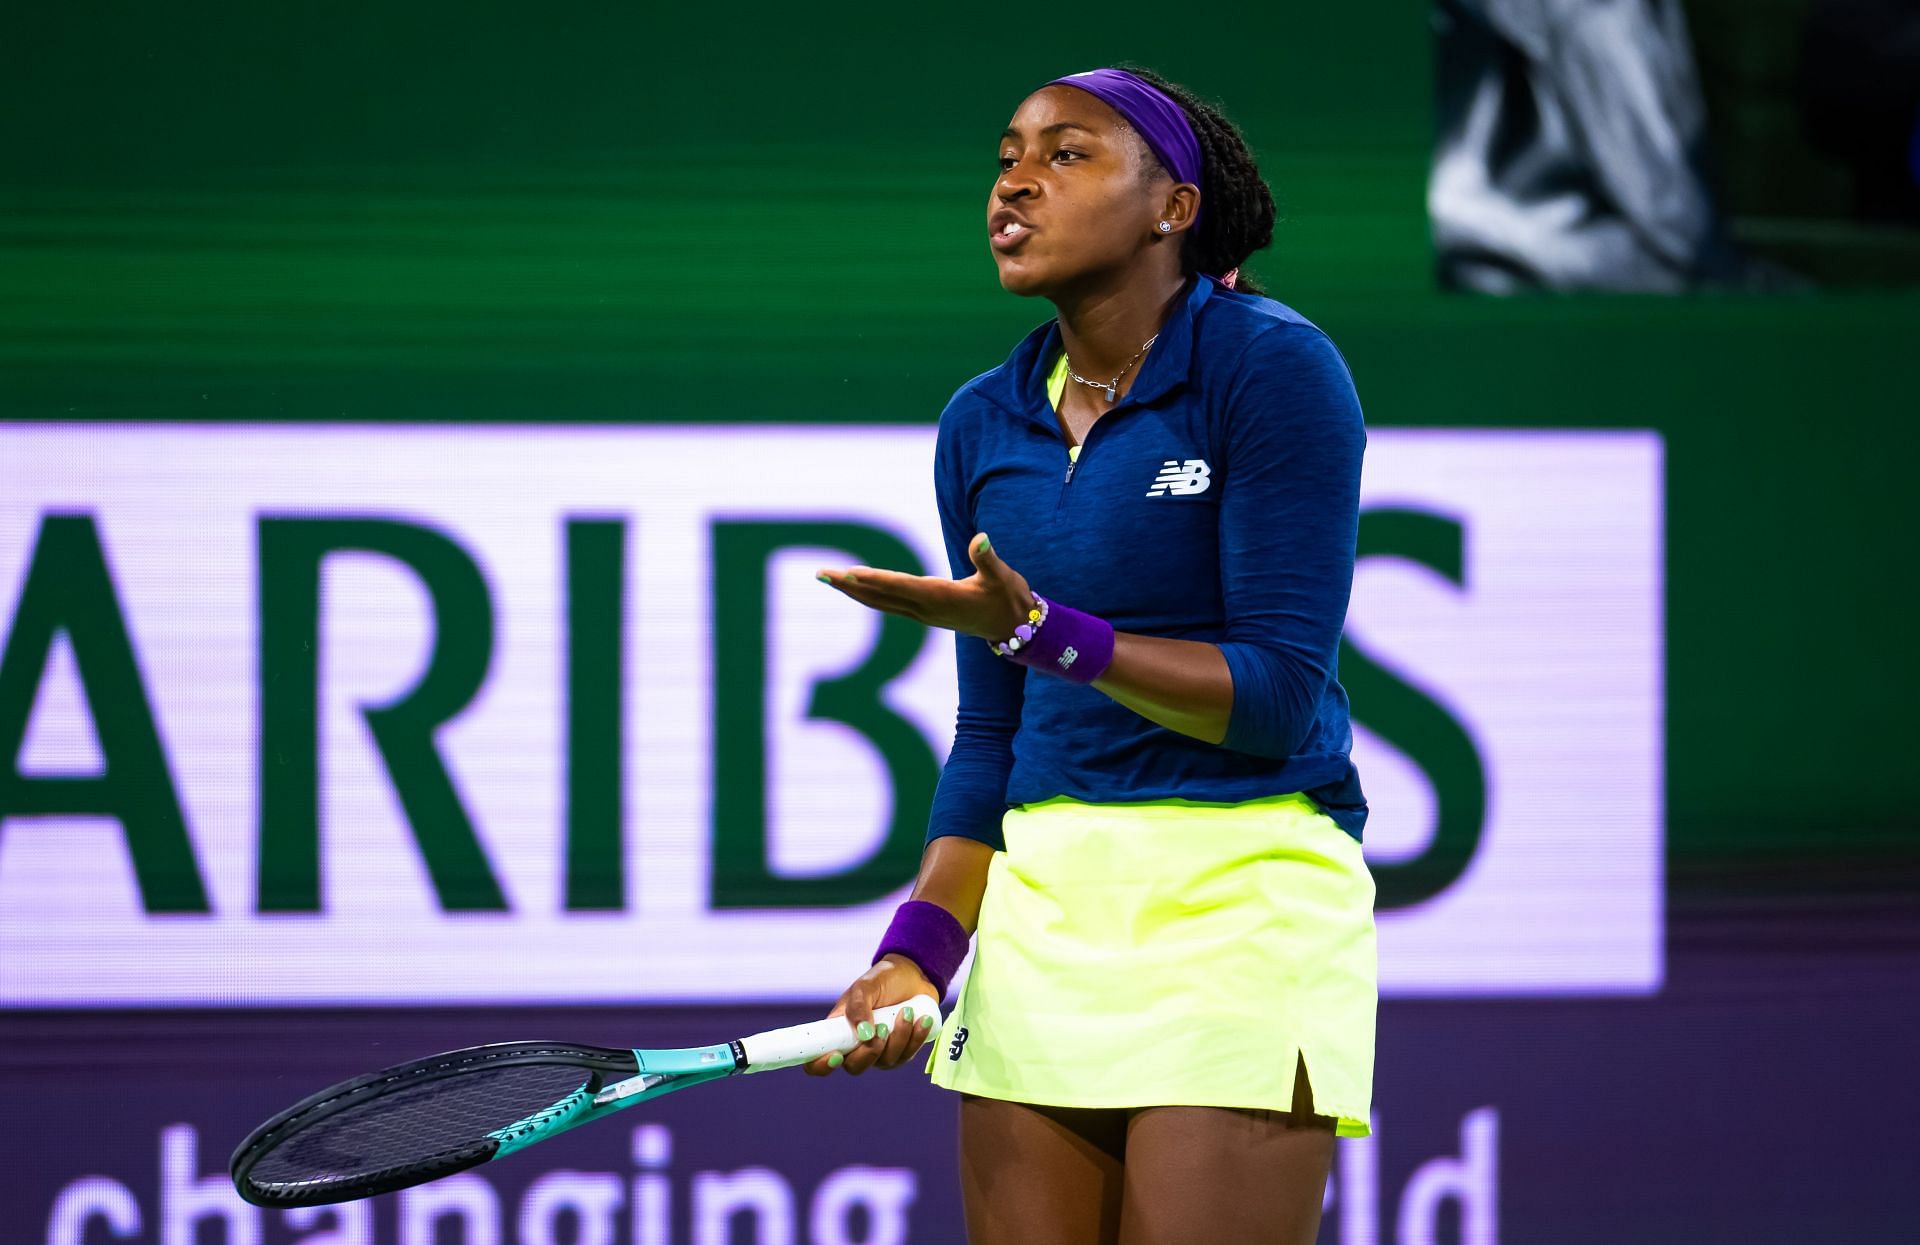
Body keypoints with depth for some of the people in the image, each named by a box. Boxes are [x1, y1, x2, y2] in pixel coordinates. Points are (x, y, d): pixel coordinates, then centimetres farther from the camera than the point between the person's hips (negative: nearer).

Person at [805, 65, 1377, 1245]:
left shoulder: (1273, 367, -9)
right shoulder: (981, 426, 10)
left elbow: (1277, 694, -14)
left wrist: (1038, 630, -23)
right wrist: (919, 949, 2)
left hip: (1246, 894, -6)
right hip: (1041, 905, 6)